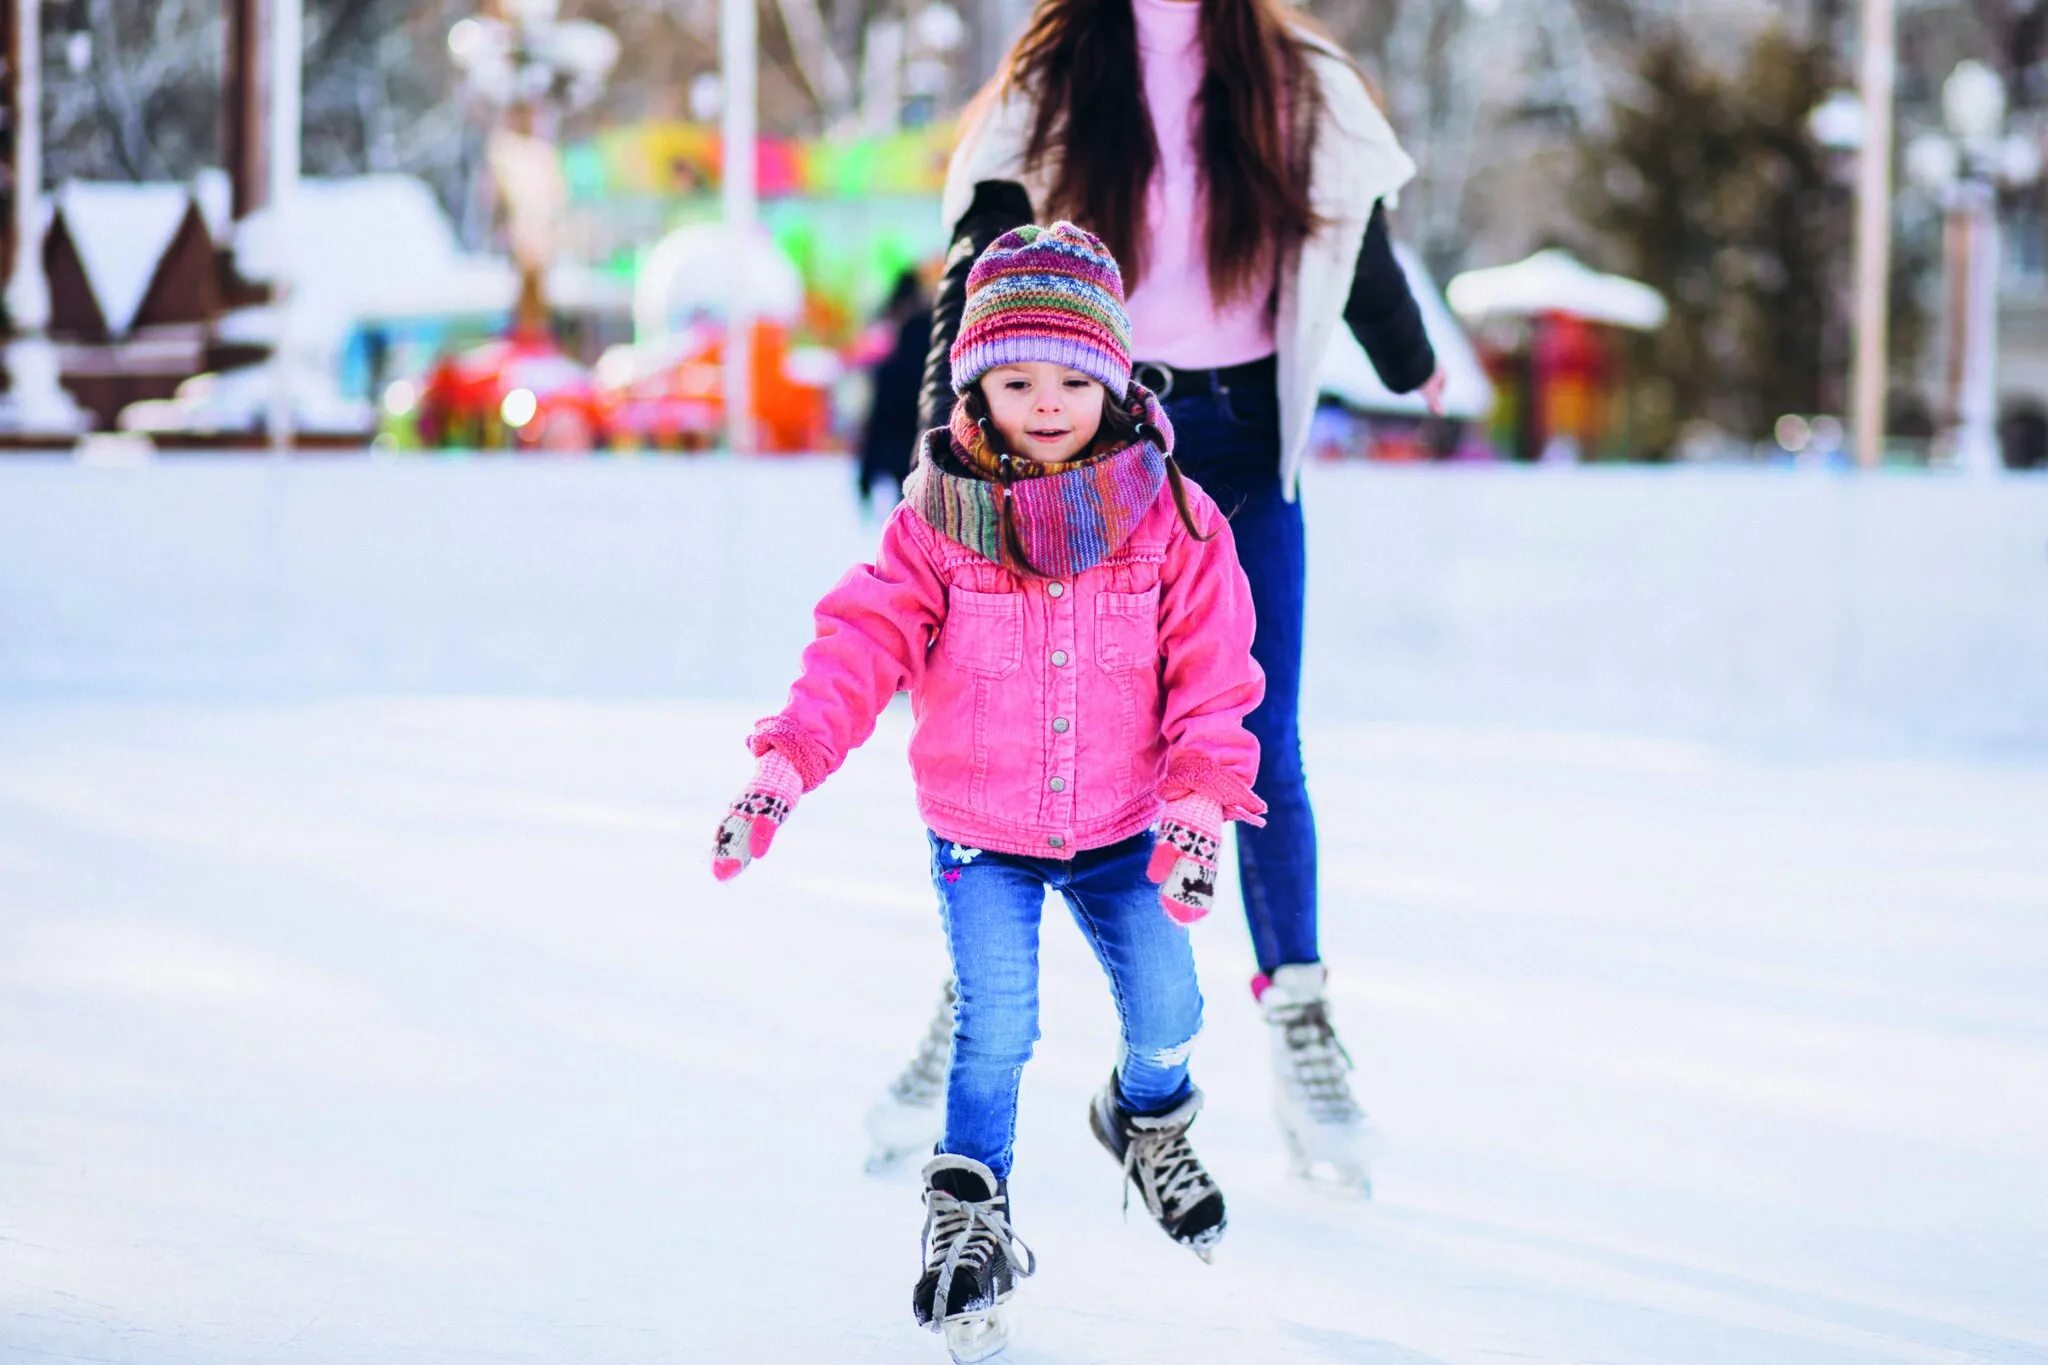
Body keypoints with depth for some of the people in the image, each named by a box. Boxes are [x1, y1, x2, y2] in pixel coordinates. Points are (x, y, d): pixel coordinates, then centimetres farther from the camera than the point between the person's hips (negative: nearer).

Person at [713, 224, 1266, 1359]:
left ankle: (1150, 1117, 39)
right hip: (980, 835, -1)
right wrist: (787, 763, -26)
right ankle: (968, 1211, 14)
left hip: (1122, 827, 1)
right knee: (994, 1031, -8)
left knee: (1166, 1008, 4)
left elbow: (1211, 672, -7)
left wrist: (1198, 803, -16)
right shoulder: (939, 521, -10)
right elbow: (864, 639, -15)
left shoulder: (1170, 518, -8)